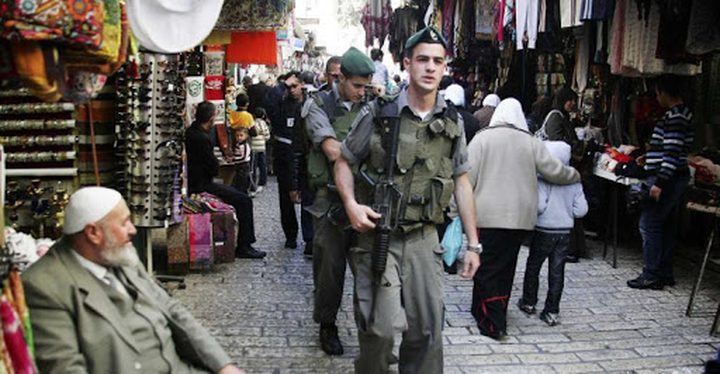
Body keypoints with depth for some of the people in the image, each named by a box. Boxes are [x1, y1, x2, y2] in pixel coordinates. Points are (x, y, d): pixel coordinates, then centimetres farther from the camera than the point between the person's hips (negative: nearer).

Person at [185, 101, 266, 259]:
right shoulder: (201, 138, -23)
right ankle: (244, 247, -4)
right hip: (201, 186, -11)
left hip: (193, 182, 11)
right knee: (244, 200, -9)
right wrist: (215, 162, 2)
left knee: (238, 195, 23)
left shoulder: (190, 132, 8)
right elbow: (214, 168, -16)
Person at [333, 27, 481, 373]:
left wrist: (472, 242, 7)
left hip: (423, 239, 3)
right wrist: (351, 204, -15)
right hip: (378, 236, -3)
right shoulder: (378, 114, -5)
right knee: (381, 326, -6)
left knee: (427, 329, 7)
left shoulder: (452, 123, 5)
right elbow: (343, 162, 3)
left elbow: (461, 182, 9)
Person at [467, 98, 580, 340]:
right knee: (506, 266, 16)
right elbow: (554, 171, 5)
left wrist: (459, 209, 0)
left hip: (488, 215, -3)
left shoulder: (482, 138, -3)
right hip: (520, 217, 3)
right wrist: (576, 175, 26)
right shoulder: (530, 142, 3)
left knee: (487, 267, 1)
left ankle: (493, 323, -5)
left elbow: (468, 176, -7)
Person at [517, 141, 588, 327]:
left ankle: (529, 302, 28)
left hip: (544, 230, -3)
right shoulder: (574, 181, -3)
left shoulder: (543, 179, -17)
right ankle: (552, 311, 8)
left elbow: (539, 205, -24)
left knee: (533, 266, 15)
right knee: (557, 271, 7)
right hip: (565, 231, 4)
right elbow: (581, 209, -2)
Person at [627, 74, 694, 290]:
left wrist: (659, 183, -25)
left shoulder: (674, 117, -18)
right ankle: (665, 273, 20)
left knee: (649, 224, -6)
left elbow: (673, 153, -24)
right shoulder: (684, 114, 15)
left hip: (666, 179, -10)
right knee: (667, 225, 14)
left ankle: (651, 276, -3)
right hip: (677, 177, 10)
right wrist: (650, 157, 34)